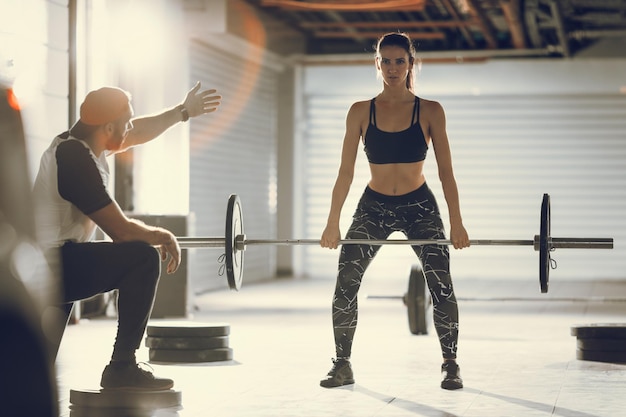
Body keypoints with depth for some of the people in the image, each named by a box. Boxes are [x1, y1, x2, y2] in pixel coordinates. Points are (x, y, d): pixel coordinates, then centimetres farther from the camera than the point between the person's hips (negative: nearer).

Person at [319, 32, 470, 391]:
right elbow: (346, 171, 0)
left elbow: (446, 171, -3)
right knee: (345, 283, -11)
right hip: (373, 206, 1)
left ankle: (451, 365, 2)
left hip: (419, 206, -1)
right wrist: (332, 223, -2)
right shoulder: (361, 112, -2)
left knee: (442, 286, -13)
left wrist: (456, 223, -8)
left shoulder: (430, 112, -4)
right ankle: (342, 365, 2)